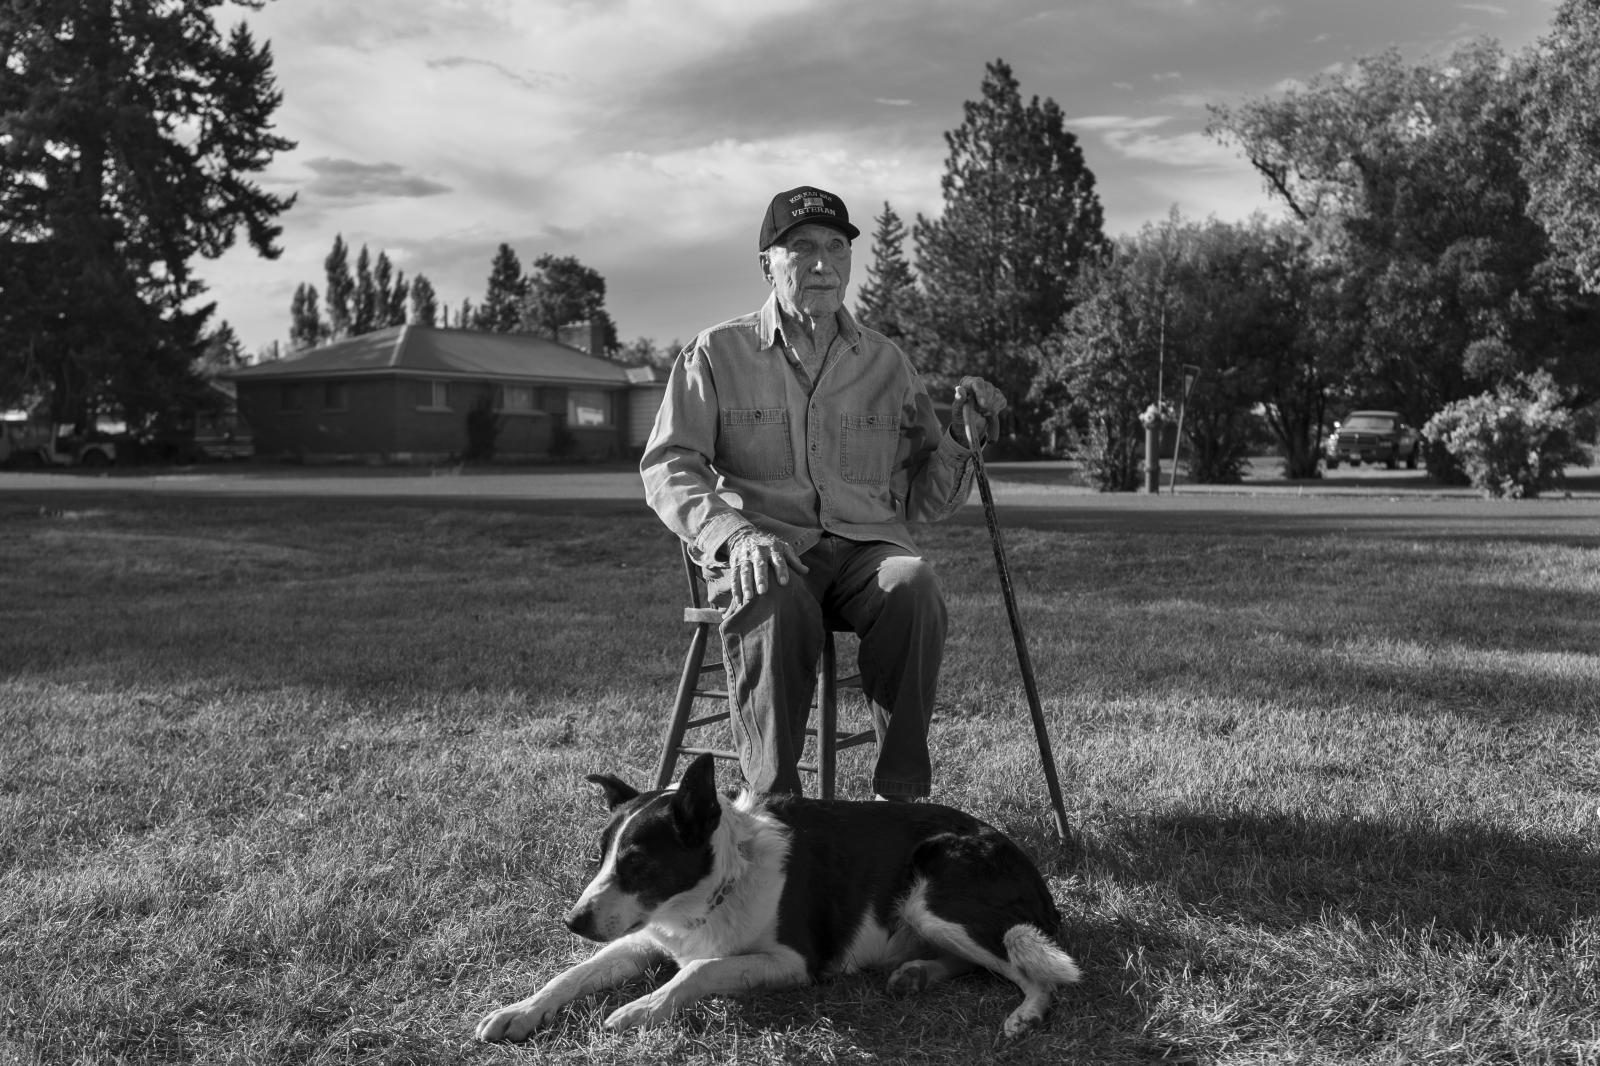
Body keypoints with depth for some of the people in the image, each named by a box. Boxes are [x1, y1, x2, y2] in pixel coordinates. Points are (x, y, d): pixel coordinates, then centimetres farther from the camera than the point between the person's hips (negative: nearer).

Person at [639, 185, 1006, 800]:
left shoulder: (887, 363, 18)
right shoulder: (718, 353, 10)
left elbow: (924, 504, 18)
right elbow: (666, 467, 1)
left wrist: (959, 438, -2)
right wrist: (735, 533, -17)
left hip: (867, 545, 2)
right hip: (762, 550, -2)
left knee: (914, 585, -32)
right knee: (777, 603, -36)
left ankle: (900, 794, -24)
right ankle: (772, 798, -25)